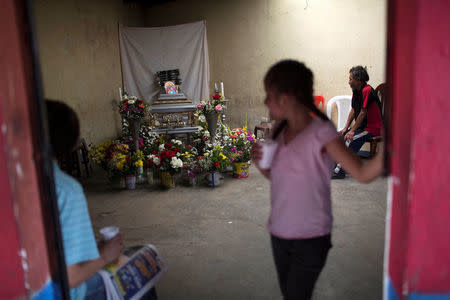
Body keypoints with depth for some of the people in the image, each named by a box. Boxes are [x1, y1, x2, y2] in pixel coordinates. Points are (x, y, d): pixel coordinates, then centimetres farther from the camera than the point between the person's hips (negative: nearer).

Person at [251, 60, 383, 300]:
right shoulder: (280, 131, 1)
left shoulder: (321, 133, -18)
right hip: (279, 234, 6)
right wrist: (261, 163, -7)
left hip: (310, 238, -6)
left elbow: (363, 173, -24)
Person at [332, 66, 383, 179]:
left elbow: (363, 113, -20)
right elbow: (353, 110, 11)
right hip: (361, 126, 9)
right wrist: (346, 128, 3)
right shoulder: (356, 91, 8)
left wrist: (352, 131, -16)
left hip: (372, 128, -9)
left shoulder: (367, 90, -20)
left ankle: (340, 171, -22)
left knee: (351, 139, -25)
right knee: (340, 136, 1)